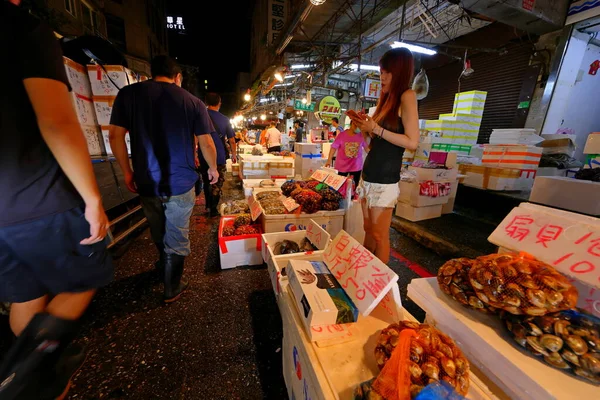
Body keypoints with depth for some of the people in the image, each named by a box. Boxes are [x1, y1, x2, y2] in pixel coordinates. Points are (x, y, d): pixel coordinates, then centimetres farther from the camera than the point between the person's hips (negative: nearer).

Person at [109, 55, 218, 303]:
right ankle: (172, 289, 25)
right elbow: (206, 143, -2)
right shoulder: (193, 102, -2)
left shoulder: (128, 93, 2)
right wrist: (213, 169, 13)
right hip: (180, 183, -2)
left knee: (159, 234, 24)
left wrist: (127, 172, 9)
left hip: (147, 182, 3)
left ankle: (164, 268, 48)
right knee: (177, 238, 10)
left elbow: (115, 135, -1)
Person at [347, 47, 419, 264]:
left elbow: (412, 142, -15)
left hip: (384, 180, -8)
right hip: (368, 175, 8)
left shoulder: (406, 96, -5)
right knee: (368, 230, 15)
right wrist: (364, 124, 7)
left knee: (379, 236, 2)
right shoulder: (387, 98, 18)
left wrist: (376, 129, -15)